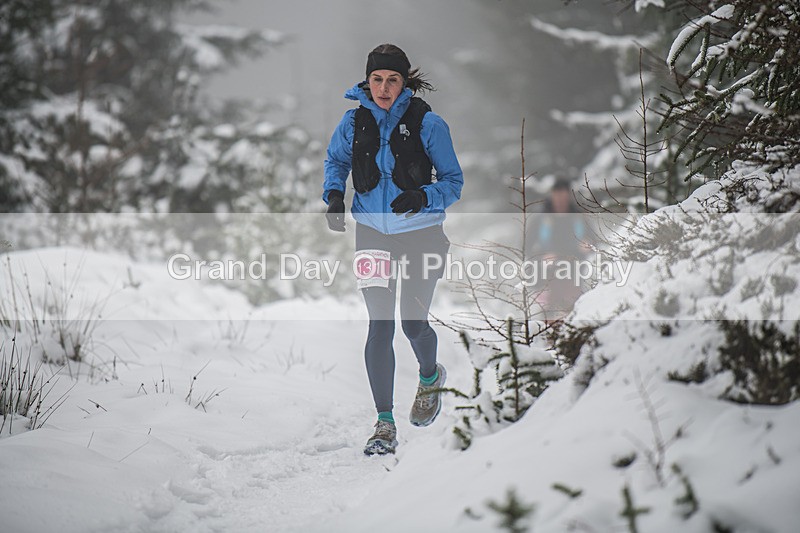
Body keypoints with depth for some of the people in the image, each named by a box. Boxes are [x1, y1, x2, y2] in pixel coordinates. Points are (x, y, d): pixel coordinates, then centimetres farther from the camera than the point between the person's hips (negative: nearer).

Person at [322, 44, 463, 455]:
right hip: (372, 233, 2)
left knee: (413, 323, 4)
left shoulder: (427, 123, -11)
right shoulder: (354, 122, -3)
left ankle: (430, 376, 41)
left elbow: (453, 182, -6)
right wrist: (334, 195, -4)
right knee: (380, 326, -7)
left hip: (421, 234, -2)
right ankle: (385, 425, -2)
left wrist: (423, 198, -25)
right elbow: (335, 161, 15)